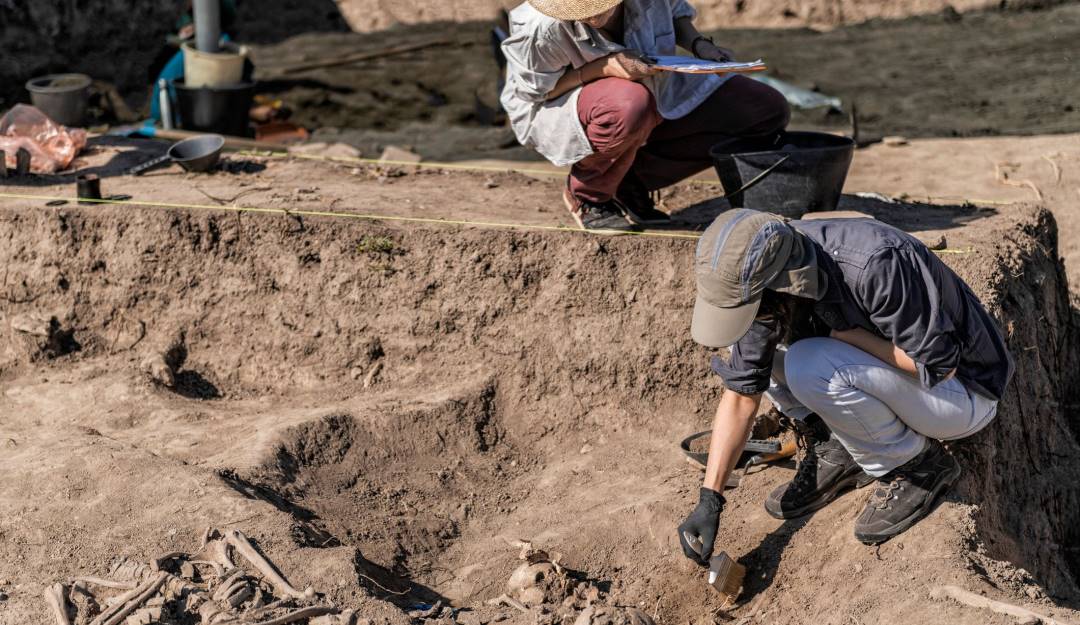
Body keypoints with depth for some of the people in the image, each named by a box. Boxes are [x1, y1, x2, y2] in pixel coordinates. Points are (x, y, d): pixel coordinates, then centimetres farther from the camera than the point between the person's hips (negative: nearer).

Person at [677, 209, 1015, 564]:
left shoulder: (877, 263, -35)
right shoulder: (762, 280, -13)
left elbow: (938, 365, -27)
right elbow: (741, 396, -6)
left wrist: (841, 334, -25)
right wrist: (709, 499, -10)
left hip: (962, 391, -7)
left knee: (811, 366, -30)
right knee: (751, 345, -5)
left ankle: (918, 466, -8)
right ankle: (837, 454, 3)